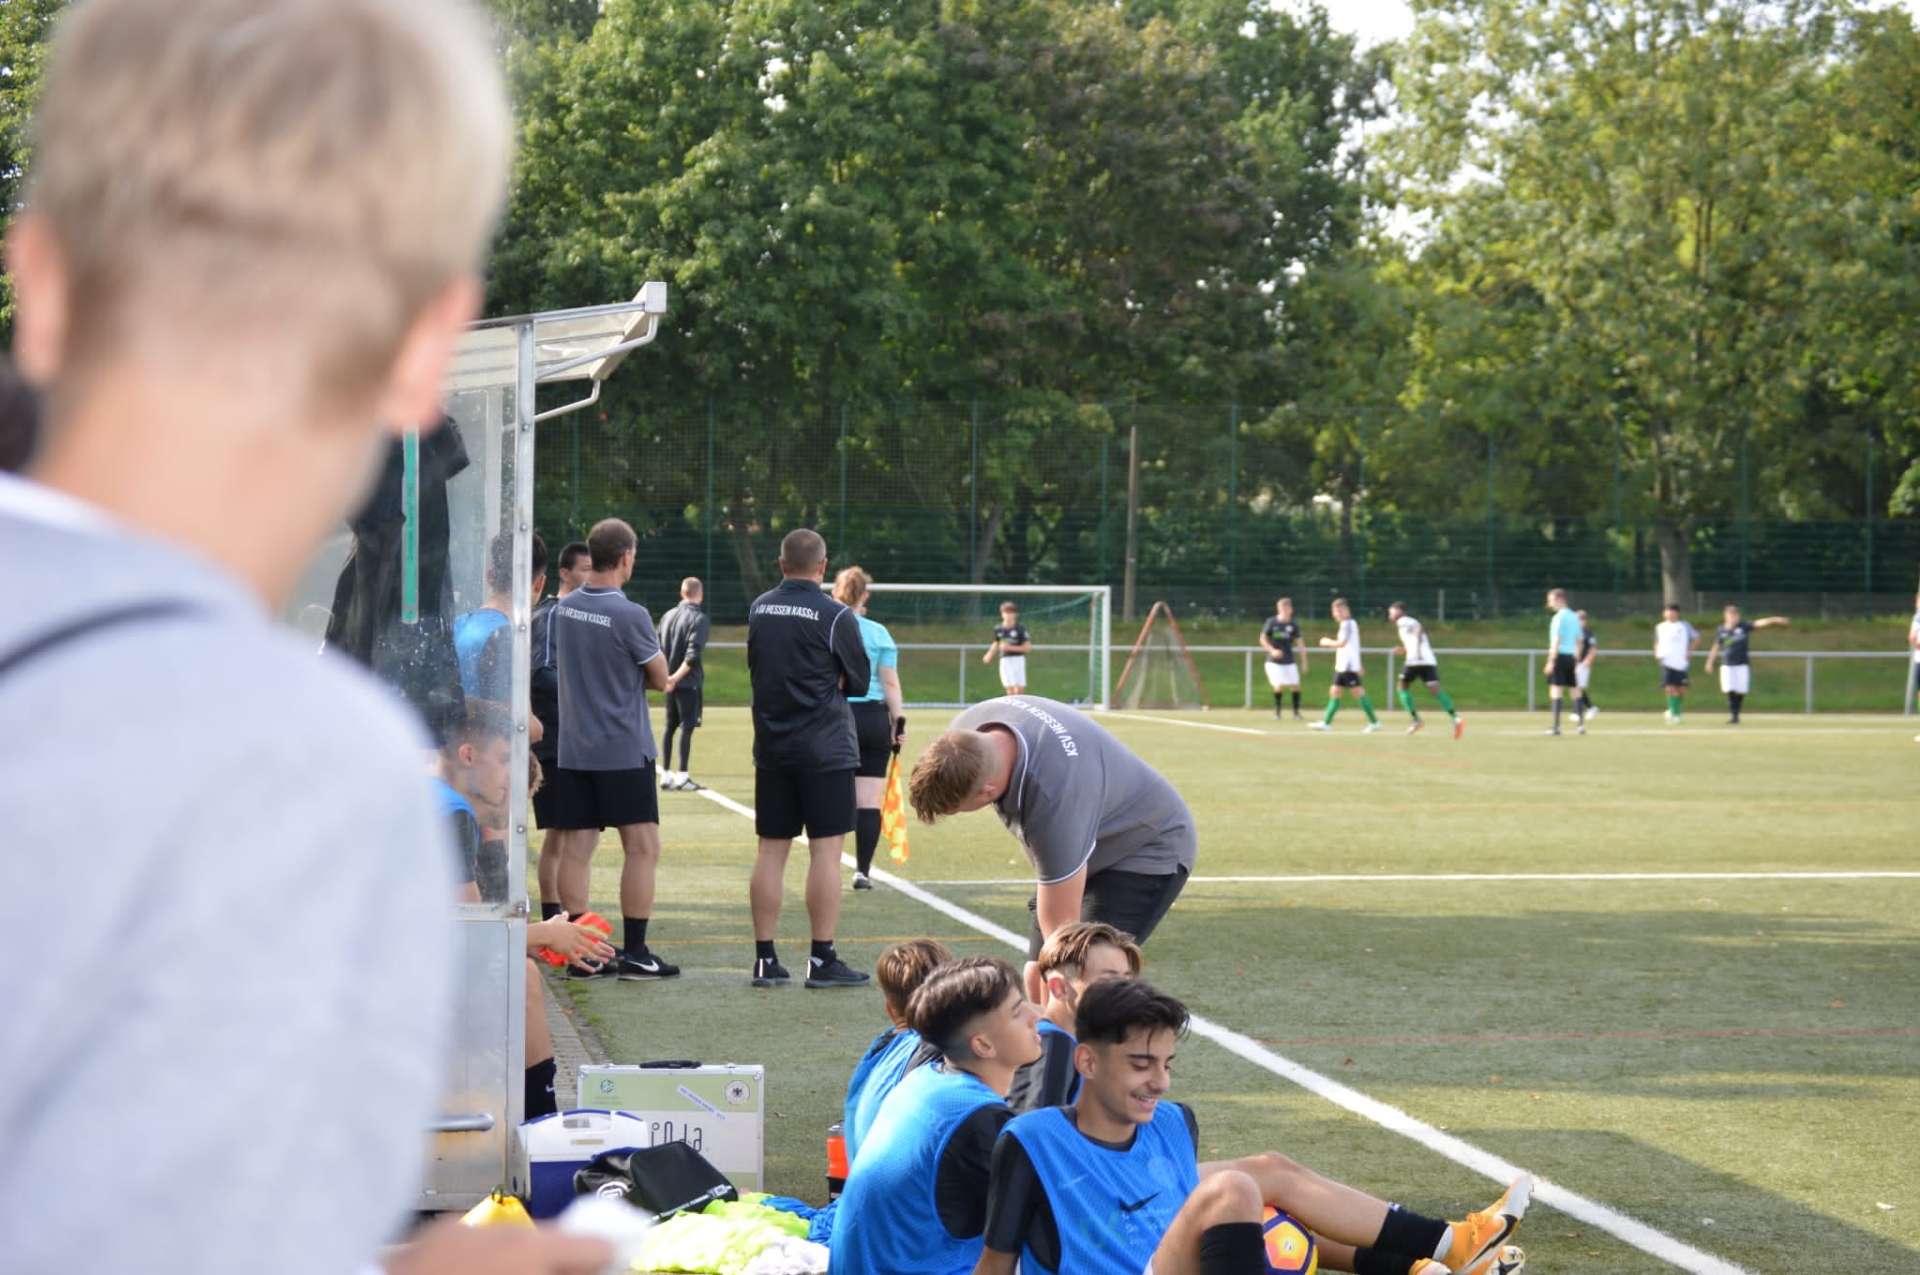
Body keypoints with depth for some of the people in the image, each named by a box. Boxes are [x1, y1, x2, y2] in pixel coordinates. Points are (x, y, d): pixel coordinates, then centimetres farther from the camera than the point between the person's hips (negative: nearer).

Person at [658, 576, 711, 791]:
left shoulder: (667, 616, 9)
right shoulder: (698, 618, -11)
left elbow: (659, 649, 10)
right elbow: (693, 654, -19)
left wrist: (667, 676, 11)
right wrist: (677, 677, -16)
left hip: (670, 682, 6)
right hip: (689, 682, -6)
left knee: (670, 727, 13)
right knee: (686, 727, -3)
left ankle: (666, 776, 15)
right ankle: (682, 777, -5)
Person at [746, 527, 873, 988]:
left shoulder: (759, 609, 6)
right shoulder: (834, 616, -10)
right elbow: (860, 679, -1)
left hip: (771, 745, 5)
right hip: (825, 747, -5)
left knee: (771, 849, 7)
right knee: (826, 849, -2)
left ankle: (765, 959, 8)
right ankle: (823, 960, -3)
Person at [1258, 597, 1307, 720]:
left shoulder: (1293, 625, 0)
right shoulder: (1271, 622, -5)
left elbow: (1299, 644, 4)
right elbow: (1263, 639, 0)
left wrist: (1304, 662, 1)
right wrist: (1272, 650, -15)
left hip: (1289, 661, 3)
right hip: (1274, 661, -3)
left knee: (1295, 686, -3)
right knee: (1279, 686, -13)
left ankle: (1296, 712, 10)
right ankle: (1276, 711, 5)